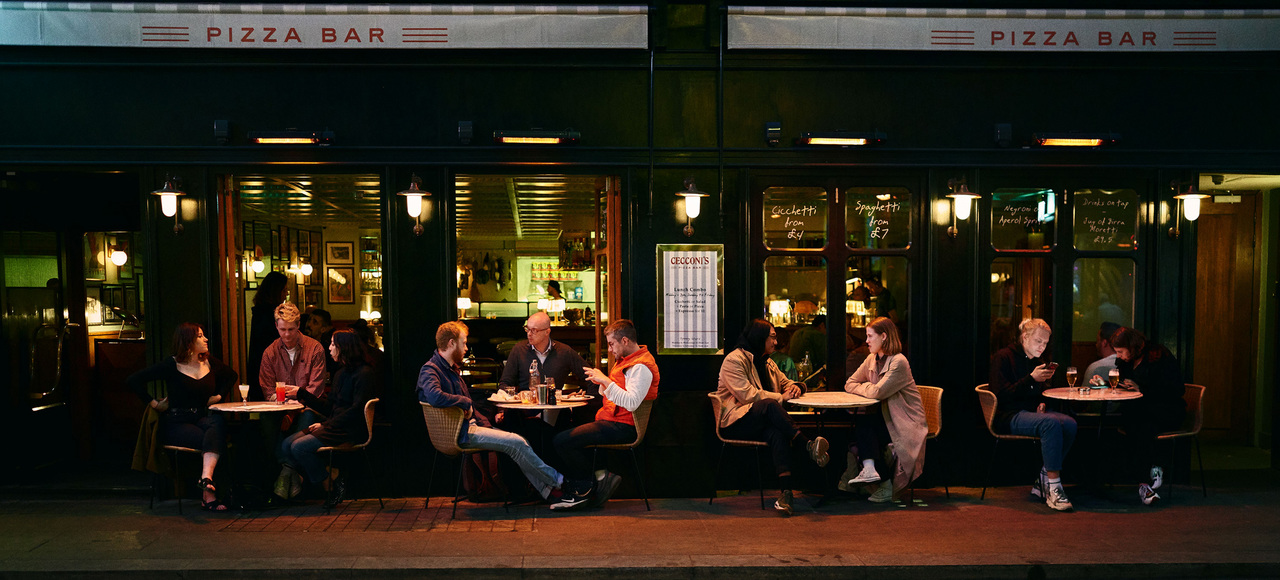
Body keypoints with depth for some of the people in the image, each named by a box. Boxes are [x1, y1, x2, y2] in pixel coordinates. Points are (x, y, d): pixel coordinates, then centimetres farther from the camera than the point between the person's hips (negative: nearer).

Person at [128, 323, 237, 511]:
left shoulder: (210, 363, 13)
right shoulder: (172, 365, -3)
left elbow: (232, 376, 33)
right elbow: (134, 380, -5)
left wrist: (220, 396, 19)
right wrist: (154, 403, -3)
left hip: (201, 419, 4)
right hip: (176, 424, -4)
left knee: (218, 422, -34)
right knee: (209, 441, -32)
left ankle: (206, 478, -51)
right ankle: (209, 496, -29)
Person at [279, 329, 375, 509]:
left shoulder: (363, 374, -10)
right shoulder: (341, 373, 18)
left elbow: (356, 410, -18)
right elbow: (329, 407, 18)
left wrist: (326, 426, -17)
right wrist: (301, 394, 18)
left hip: (352, 431, -9)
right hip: (335, 428, 9)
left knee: (300, 446, -22)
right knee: (286, 446, -6)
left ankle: (333, 486, -5)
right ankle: (329, 481, -3)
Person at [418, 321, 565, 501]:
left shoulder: (452, 368, 18)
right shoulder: (430, 370, -13)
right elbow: (435, 397, -36)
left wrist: (486, 424, 11)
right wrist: (465, 402, -20)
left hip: (469, 425, 10)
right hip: (460, 434, -10)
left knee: (518, 442, 1)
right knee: (516, 443, -16)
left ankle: (547, 490, 0)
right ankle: (555, 480, -2)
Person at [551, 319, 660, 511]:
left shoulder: (641, 367, -16)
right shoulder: (625, 360, 18)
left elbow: (631, 403, -27)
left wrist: (606, 381, -24)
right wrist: (600, 381, 7)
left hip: (622, 427, -11)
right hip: (610, 421, 11)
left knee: (562, 441, -18)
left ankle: (589, 486, 1)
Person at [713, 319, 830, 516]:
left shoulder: (766, 363, 23)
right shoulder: (734, 360, -3)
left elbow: (785, 383, 32)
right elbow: (747, 395, -14)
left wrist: (795, 387, 6)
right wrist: (781, 397, -14)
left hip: (762, 423, 6)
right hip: (735, 423, -6)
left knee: (777, 433, -32)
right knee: (770, 406, -36)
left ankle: (785, 491, -46)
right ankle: (809, 446, -39)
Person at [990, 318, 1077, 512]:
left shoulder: (1039, 361, 20)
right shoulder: (1003, 357, -5)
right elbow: (1001, 395, -14)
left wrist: (1042, 403, 7)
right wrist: (1031, 378, -19)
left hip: (1032, 412, 8)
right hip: (1010, 416, -8)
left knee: (1069, 424, -21)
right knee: (1051, 423, -34)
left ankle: (1044, 480, -14)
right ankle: (1053, 488, -33)